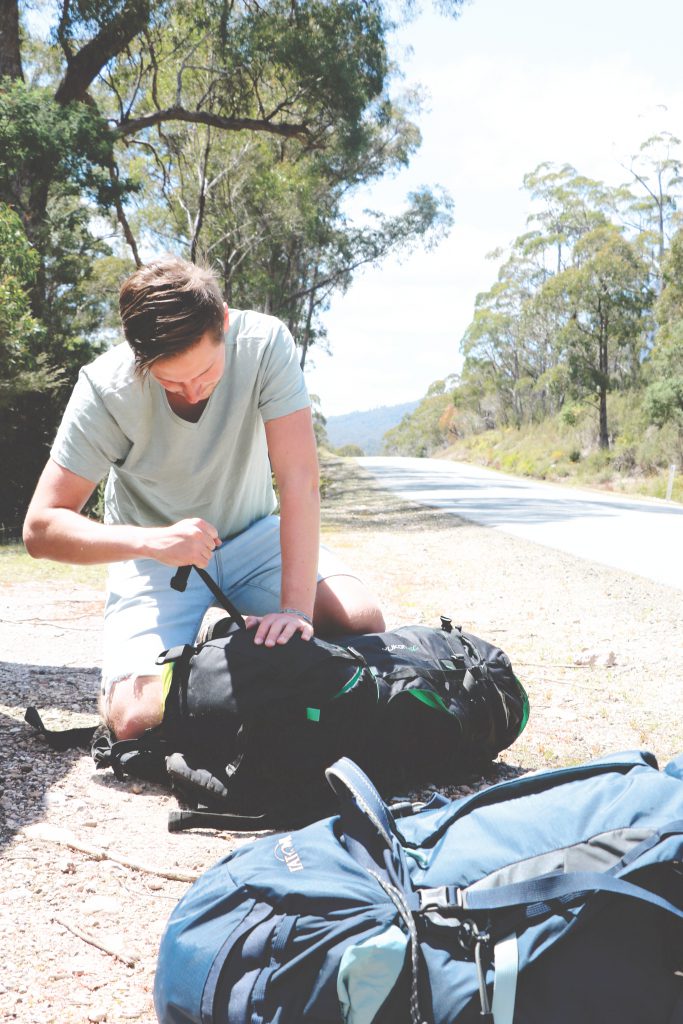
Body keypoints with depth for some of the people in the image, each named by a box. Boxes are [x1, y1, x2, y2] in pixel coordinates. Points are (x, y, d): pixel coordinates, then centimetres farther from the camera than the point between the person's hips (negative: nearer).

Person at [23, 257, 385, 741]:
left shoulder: (265, 342, -23)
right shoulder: (105, 388, -24)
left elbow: (299, 481, -27)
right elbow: (41, 528, -23)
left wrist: (296, 608, -36)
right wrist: (151, 542, -40)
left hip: (254, 536, 2)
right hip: (155, 555, -1)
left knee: (362, 621, -22)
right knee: (139, 718, -23)